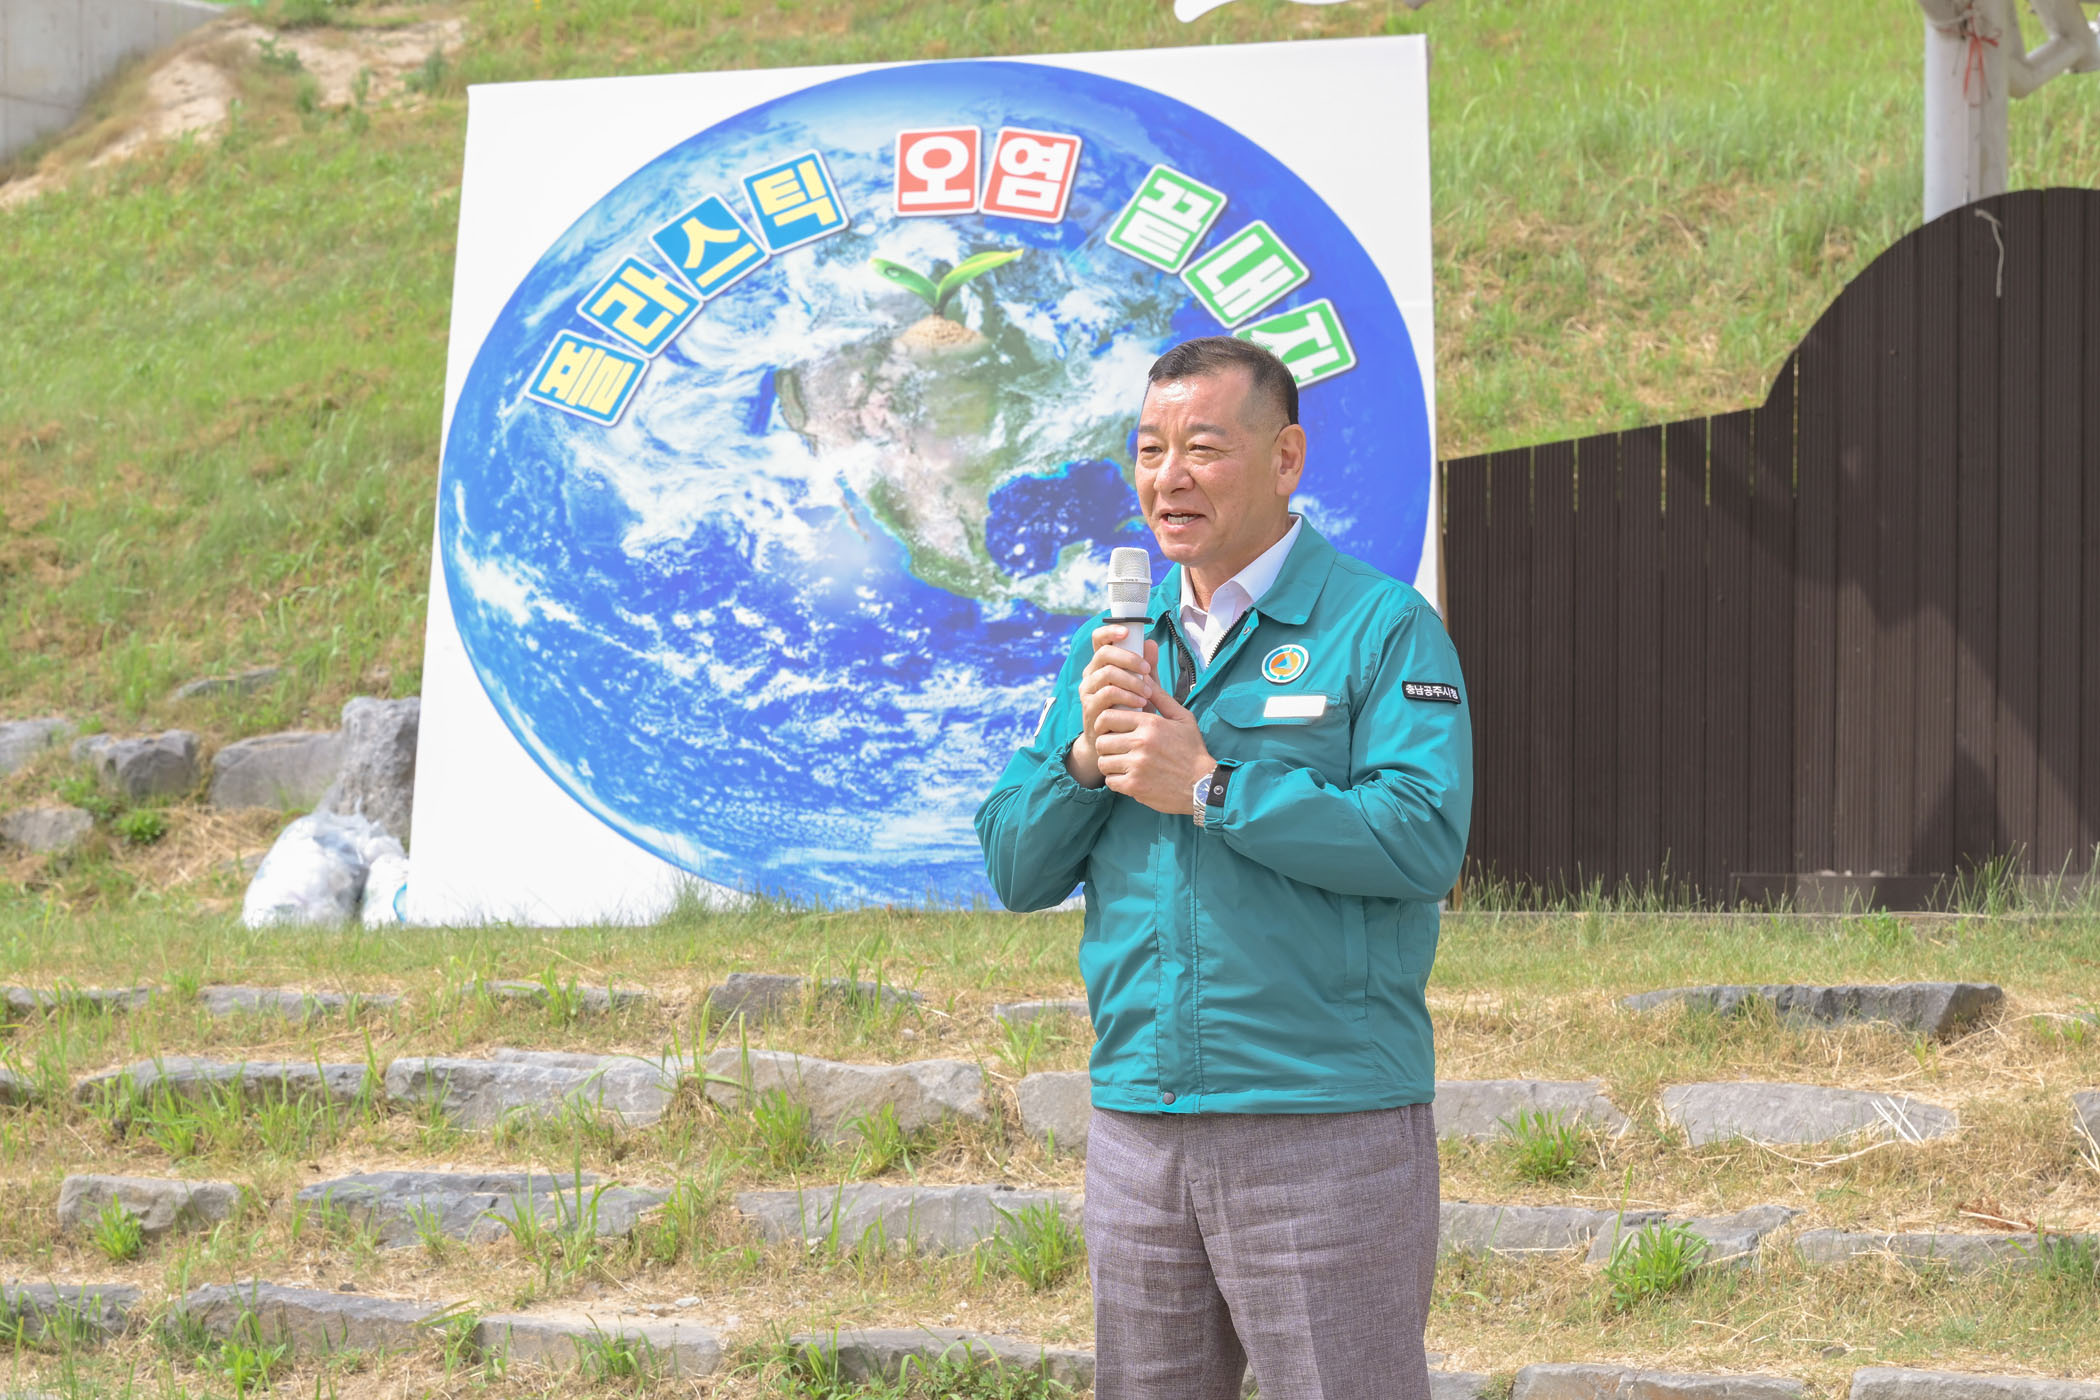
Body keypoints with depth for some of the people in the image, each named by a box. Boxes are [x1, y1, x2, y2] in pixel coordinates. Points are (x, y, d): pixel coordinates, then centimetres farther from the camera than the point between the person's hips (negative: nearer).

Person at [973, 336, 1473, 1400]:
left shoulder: (1384, 627, -4)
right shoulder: (1109, 645, 15)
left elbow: (1425, 842, -18)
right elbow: (1016, 871, 10)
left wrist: (1208, 785, -16)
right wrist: (1089, 751, -9)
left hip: (1328, 1125, -6)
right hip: (1136, 1126, 6)